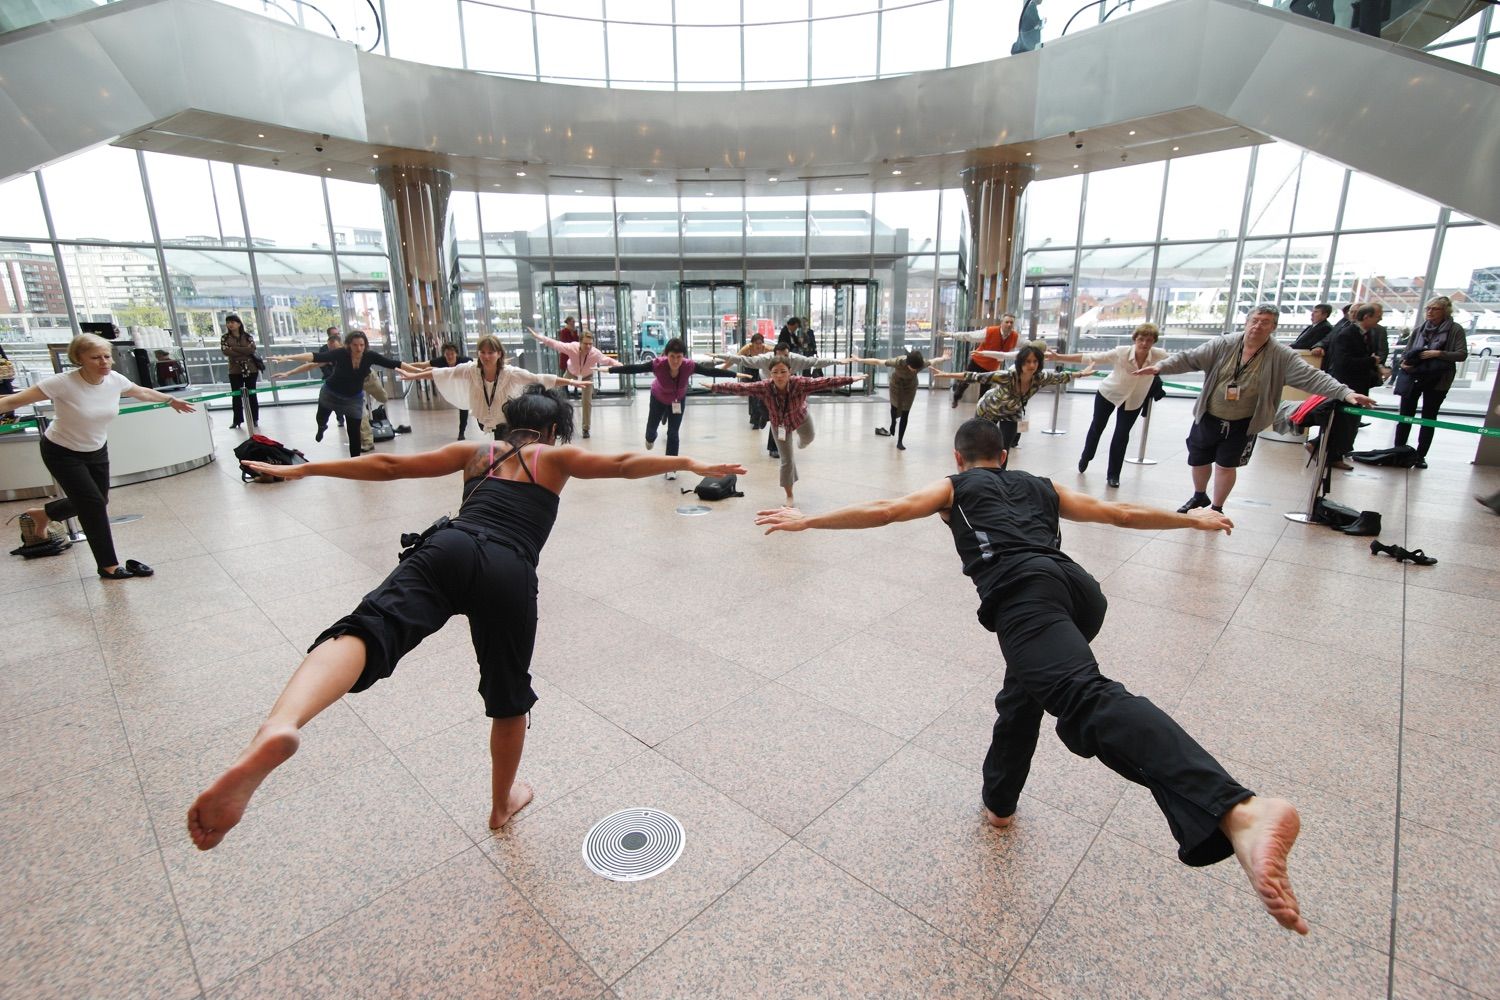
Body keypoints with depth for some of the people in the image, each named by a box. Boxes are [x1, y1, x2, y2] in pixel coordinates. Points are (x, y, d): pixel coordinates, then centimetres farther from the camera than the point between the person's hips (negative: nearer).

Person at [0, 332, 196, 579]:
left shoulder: (115, 380, -13)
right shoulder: (63, 383, -29)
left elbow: (143, 393, 8)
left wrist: (171, 400, 22)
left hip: (97, 450, 6)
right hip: (62, 453, -6)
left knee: (92, 503, 16)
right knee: (94, 505, -9)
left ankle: (41, 515, 47)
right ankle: (108, 566, 3)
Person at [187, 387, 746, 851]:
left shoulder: (476, 452, 29)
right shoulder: (555, 458, 22)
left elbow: (387, 466, 29)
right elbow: (624, 466, 8)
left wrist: (304, 469, 38)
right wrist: (691, 464, 11)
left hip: (448, 549, 2)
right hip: (509, 573, -1)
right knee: (509, 694, 18)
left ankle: (277, 731, -55)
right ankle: (503, 802, 39)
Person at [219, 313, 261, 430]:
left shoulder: (248, 337, 4)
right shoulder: (225, 338, 5)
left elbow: (252, 349, -12)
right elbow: (226, 352, -10)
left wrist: (234, 348, -13)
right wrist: (245, 352, -11)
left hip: (250, 369, -1)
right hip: (234, 370, 1)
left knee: (251, 394, 4)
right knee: (236, 395, 2)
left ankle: (254, 419, 12)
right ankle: (237, 421, 7)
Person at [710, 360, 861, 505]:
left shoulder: (800, 384, -39)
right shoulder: (764, 388, -35)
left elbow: (826, 382, -42)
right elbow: (739, 387, -33)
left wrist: (850, 379, -47)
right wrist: (714, 387, -32)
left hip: (800, 418, 1)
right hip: (779, 425, -1)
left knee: (808, 439, 33)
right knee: (787, 460, 0)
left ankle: (800, 443, 75)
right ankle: (789, 495, 23)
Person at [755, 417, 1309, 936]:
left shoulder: (954, 487, 25)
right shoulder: (1041, 487, 36)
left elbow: (883, 510, 12)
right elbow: (1123, 513, 40)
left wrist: (807, 519, 18)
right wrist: (1195, 519, 55)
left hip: (1022, 591, -6)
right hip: (1080, 586, 7)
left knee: (1088, 700, -27)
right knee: (1025, 690, 28)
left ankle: (1238, 814, -49)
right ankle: (998, 801, 43)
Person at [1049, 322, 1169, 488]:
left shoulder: (1159, 355, -25)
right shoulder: (1121, 352, -32)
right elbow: (1090, 358, -31)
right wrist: (1060, 357, -36)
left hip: (1133, 401, 1)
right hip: (1108, 393, -1)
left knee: (1122, 436, -2)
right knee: (1097, 427, 17)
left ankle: (1113, 475, 16)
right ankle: (1085, 458, 45)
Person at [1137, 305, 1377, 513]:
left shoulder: (1281, 356, -10)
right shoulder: (1223, 345, -8)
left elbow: (1311, 377, -15)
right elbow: (1189, 359, -10)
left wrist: (1345, 392, -27)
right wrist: (1161, 367, -25)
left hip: (1242, 425, -1)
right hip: (1208, 418, 2)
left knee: (1226, 465, 5)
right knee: (1198, 460, 13)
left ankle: (1216, 508, 26)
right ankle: (1199, 497, 41)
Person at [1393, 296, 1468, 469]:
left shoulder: (1455, 330, -3)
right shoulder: (1419, 328, 3)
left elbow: (1462, 354, -8)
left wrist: (1439, 354, -21)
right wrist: (1403, 362, -9)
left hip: (1437, 381, -2)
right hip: (1412, 378, 2)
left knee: (1429, 419, 5)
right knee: (1405, 415, 6)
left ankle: (1420, 456, 10)